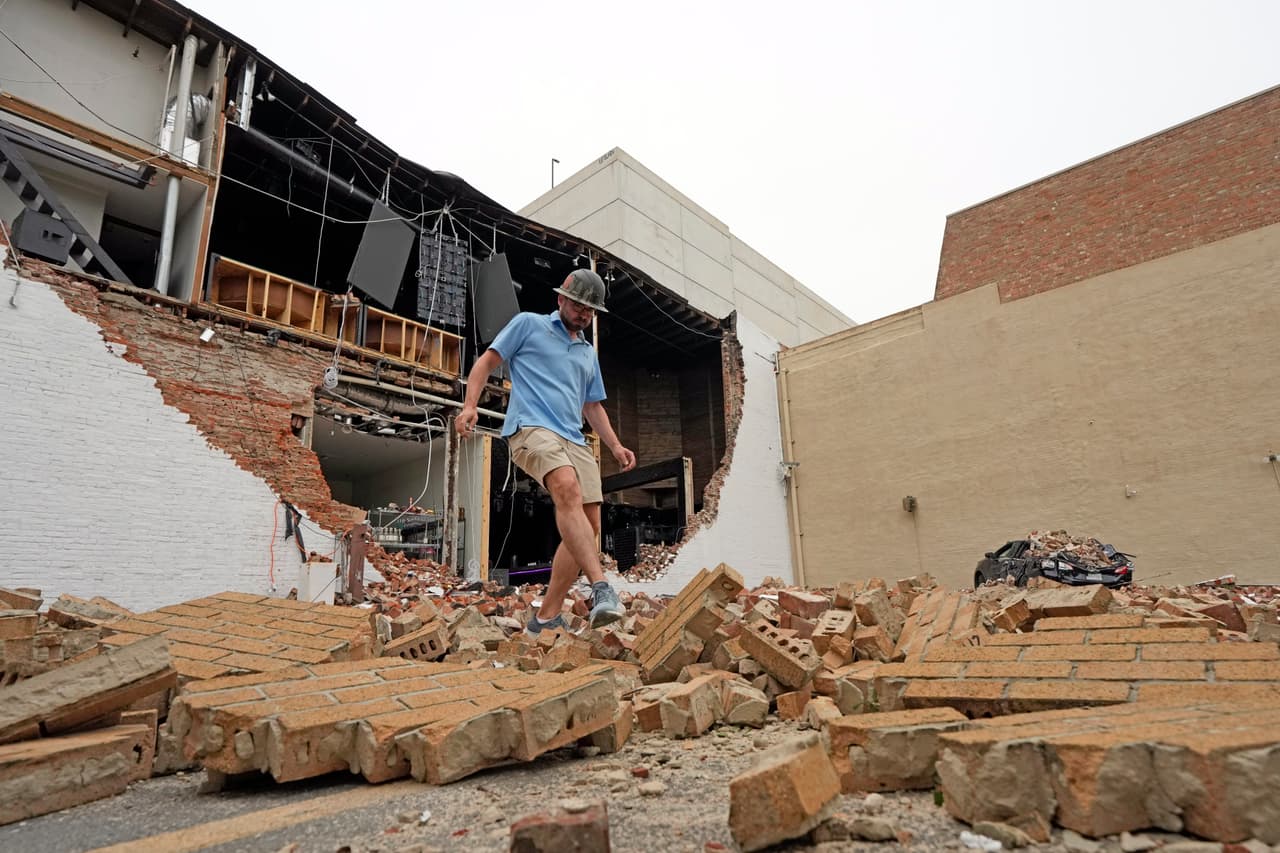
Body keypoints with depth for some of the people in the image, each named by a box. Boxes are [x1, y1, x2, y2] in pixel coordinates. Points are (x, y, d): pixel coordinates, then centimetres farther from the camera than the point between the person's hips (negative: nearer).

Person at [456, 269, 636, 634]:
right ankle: (601, 589, -39)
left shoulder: (589, 352, 29)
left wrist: (615, 446, 17)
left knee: (588, 527, -4)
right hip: (531, 427, -6)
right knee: (569, 491, -34)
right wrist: (470, 405, -6)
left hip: (575, 441, 7)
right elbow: (487, 361, 9)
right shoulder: (528, 324, 13)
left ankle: (546, 619, 4)